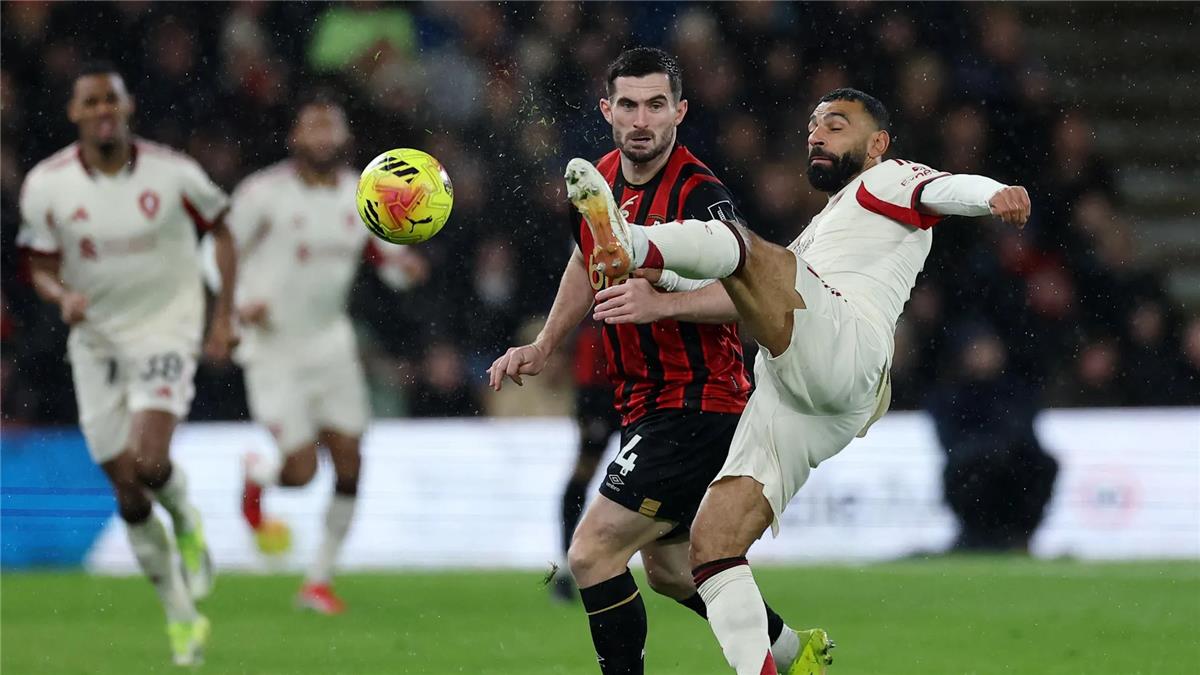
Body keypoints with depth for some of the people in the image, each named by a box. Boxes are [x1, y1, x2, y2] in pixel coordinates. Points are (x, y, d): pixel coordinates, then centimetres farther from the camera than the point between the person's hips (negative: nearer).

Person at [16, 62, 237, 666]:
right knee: (125, 487, 2)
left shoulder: (172, 173, -10)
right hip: (96, 339, 2)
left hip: (166, 328, -2)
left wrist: (225, 316, 0)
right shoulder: (46, 185, -7)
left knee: (148, 462, -22)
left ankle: (186, 523, 14)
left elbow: (221, 232, 6)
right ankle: (180, 614, 17)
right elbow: (42, 269, 2)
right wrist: (62, 296, -22)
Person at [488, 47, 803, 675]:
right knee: (667, 568, 23)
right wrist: (542, 347, 18)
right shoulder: (597, 180, 5)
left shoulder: (698, 194, -20)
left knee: (591, 554, -16)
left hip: (696, 406, -9)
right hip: (645, 405, 9)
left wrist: (658, 300, -43)